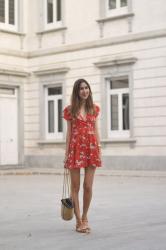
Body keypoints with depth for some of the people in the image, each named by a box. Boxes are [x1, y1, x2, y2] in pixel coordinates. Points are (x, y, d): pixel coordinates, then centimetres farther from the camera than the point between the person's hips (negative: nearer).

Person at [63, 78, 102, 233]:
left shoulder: (94, 109, 10)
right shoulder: (70, 110, 3)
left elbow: (96, 131, 11)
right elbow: (69, 133, 3)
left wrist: (99, 150, 5)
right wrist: (66, 153, -1)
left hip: (91, 148, 2)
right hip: (76, 149, -2)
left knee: (88, 187, 0)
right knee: (75, 187, 2)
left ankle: (85, 217, 20)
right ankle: (79, 221, 11)